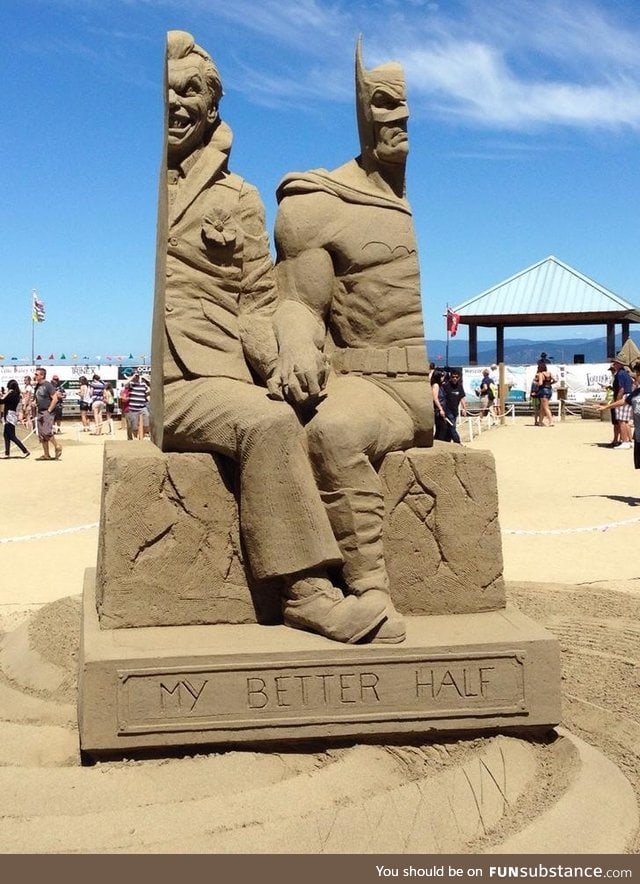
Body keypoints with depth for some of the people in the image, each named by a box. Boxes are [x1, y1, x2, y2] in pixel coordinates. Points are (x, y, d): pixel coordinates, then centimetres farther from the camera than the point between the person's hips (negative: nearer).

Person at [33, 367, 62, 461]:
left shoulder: (48, 385, -11)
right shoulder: (37, 386, 12)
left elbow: (55, 399, -15)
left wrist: (49, 411, -16)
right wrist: (35, 403, 8)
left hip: (47, 412, -8)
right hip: (39, 412, 8)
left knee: (47, 432, -15)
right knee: (41, 435, 6)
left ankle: (57, 447, 5)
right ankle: (46, 455, 11)